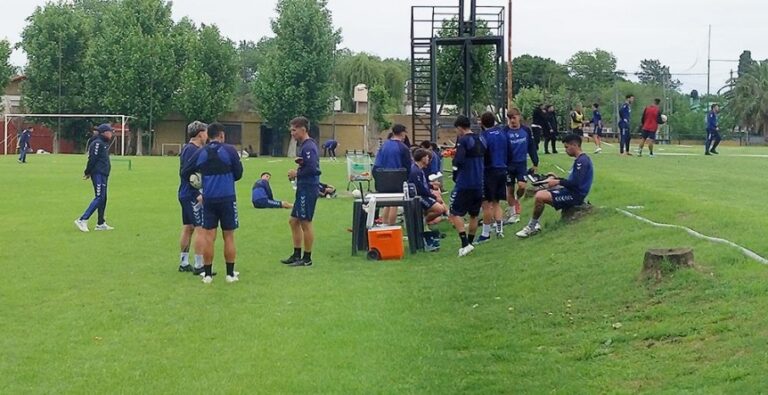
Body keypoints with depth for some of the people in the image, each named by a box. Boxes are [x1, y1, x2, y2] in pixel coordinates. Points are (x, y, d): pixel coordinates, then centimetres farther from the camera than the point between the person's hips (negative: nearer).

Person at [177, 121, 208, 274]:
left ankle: (184, 263, 21)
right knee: (201, 229, -8)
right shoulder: (192, 150, -16)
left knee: (188, 228, 15)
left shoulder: (187, 149, 14)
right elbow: (187, 174, -23)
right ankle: (199, 266, -6)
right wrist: (198, 194, -25)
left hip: (185, 195, 11)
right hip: (193, 196, -11)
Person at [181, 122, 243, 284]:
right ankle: (230, 274, 10)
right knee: (228, 237, 6)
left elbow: (184, 173, 4)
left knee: (209, 237, 5)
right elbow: (238, 174, 1)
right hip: (227, 198, -2)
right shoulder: (230, 150, -5)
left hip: (208, 199, 2)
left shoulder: (200, 153, 3)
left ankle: (207, 274, 7)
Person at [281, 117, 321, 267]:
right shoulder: (302, 146, 14)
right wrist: (297, 171, 3)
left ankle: (307, 258, 6)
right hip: (303, 189, 10)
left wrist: (297, 173, -12)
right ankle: (296, 255, 22)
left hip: (308, 189, -10)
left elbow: (312, 169, -25)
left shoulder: (309, 147, -17)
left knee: (305, 223, -2)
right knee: (294, 221, 15)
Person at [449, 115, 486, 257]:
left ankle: (465, 244, -14)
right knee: (474, 215, 16)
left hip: (464, 183, -7)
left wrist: (455, 175, -5)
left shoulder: (463, 140, -12)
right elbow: (486, 159, 18)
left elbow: (458, 161, -19)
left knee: (455, 214, -4)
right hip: (479, 184, 7)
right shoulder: (481, 140, 11)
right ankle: (470, 243, 20)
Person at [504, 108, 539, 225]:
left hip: (522, 163, 1)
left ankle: (517, 200, 19)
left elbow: (531, 147, 6)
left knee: (522, 186, -14)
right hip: (509, 165, -1)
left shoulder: (526, 130, -2)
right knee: (510, 189, 5)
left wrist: (535, 163, 6)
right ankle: (513, 213, 19)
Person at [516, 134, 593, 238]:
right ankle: (535, 224, 5)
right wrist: (556, 178, 12)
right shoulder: (580, 159, 16)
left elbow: (575, 183, -24)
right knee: (540, 194, 13)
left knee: (540, 196, -23)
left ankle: (532, 226, -8)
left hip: (575, 195, -11)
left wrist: (558, 182, -13)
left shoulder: (582, 160, -16)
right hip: (571, 192, 11)